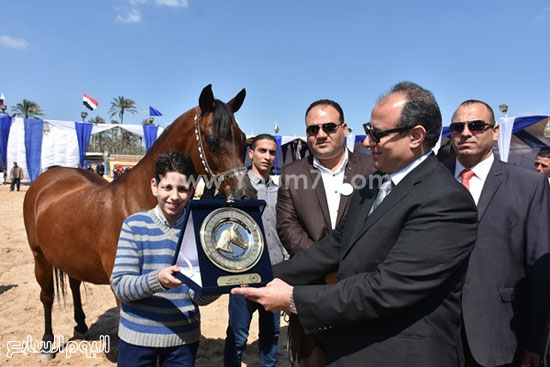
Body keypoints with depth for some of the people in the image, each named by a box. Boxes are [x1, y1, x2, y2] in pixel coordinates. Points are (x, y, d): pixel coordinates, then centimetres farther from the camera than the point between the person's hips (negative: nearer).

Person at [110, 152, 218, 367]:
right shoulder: (134, 225, -9)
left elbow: (200, 298, -4)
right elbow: (120, 287, -13)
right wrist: (157, 280, -31)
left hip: (185, 337, 2)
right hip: (138, 335, -1)